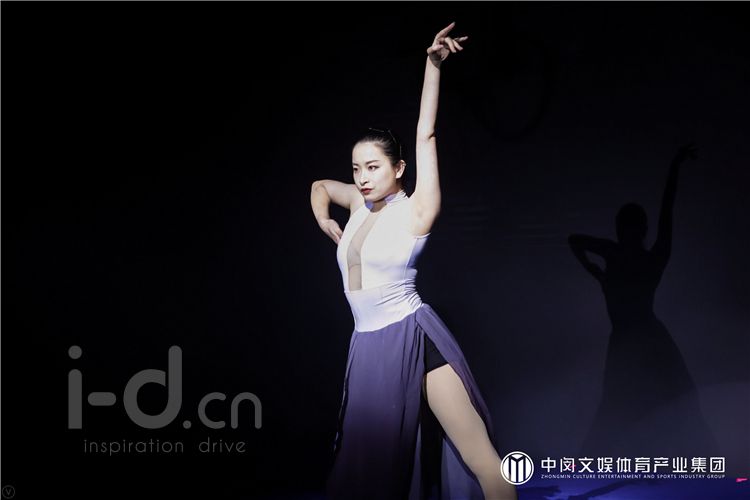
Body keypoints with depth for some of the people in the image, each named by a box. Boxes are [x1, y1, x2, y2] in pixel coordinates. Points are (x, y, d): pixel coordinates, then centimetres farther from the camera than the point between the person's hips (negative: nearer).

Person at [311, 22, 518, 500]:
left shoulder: (415, 211, -6)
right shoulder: (361, 205, 10)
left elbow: (427, 136, -14)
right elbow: (320, 185, 31)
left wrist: (433, 65, -19)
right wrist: (323, 220, 12)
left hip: (415, 339, -7)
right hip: (369, 345, 7)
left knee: (481, 459, -13)